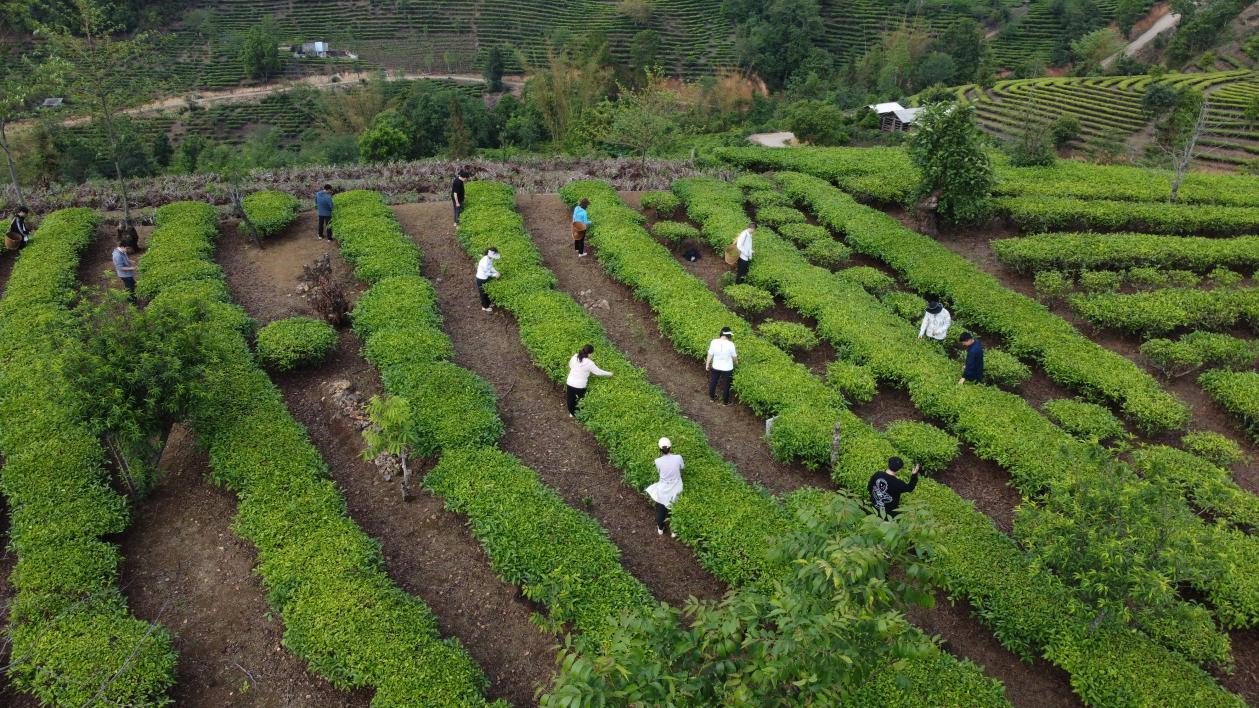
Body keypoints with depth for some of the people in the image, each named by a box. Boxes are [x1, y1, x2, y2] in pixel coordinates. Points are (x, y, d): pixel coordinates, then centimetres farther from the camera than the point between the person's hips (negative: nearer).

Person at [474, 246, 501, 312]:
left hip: (485, 278, 8)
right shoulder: (485, 261, -34)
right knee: (483, 293, 11)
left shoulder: (490, 259, -7)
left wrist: (496, 272, -9)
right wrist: (494, 275, -16)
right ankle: (485, 307, 30)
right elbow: (486, 272, -26)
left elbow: (491, 267, 7)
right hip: (481, 279, -8)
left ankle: (488, 304, 44)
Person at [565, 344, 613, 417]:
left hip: (570, 383, 4)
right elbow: (598, 372, -10)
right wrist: (608, 373, 6)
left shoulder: (574, 357, -8)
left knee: (570, 399, 23)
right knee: (579, 401, 21)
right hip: (580, 386, -4)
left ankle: (571, 413, 44)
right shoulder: (589, 363, -22)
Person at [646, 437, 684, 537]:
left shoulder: (658, 461, -23)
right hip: (676, 490, 1)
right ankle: (673, 531, 39)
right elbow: (683, 468, -1)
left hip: (663, 490, 0)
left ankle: (660, 529, 46)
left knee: (660, 510, 25)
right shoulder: (678, 458, -23)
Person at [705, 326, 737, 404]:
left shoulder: (714, 342, -16)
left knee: (713, 382, 25)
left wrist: (707, 364, 8)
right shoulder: (730, 344, -21)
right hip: (727, 368, -2)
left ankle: (712, 398, 44)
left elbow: (710, 355, -6)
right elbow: (734, 356, -8)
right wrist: (736, 362, 14)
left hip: (715, 367, 2)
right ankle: (725, 401, 33)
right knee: (726, 385, 19)